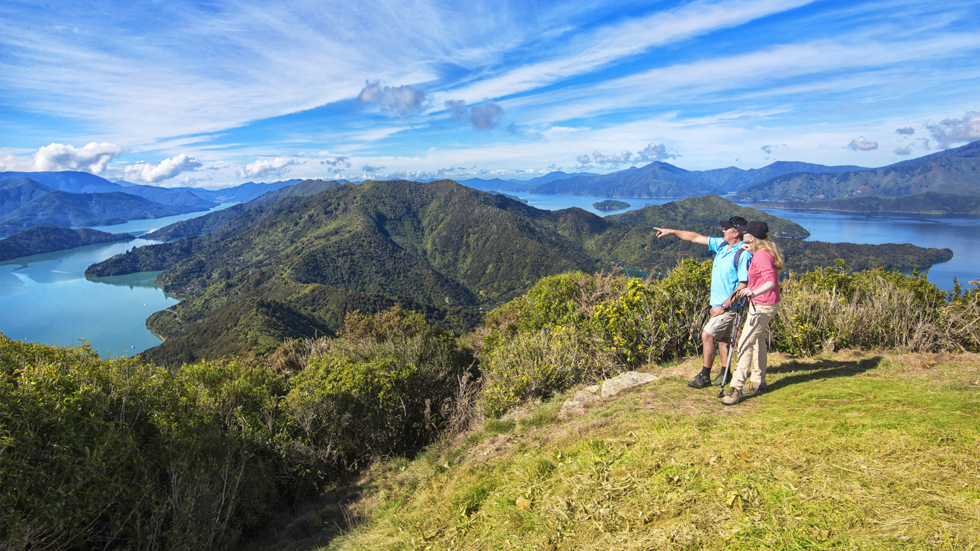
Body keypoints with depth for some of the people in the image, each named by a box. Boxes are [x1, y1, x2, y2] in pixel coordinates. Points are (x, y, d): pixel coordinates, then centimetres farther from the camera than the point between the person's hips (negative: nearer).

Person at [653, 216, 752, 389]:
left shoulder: (743, 254, -20)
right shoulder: (721, 245, 5)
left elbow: (743, 285, -22)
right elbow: (696, 237, 14)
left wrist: (724, 306, -21)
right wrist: (672, 231, 15)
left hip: (729, 305, -9)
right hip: (718, 303, 9)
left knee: (707, 334, -10)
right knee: (722, 337, 15)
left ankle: (705, 376, 1)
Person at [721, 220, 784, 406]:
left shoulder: (761, 255, -20)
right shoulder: (766, 251, 10)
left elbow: (770, 281, -28)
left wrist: (754, 292, -46)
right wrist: (749, 249, 15)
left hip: (762, 306, -11)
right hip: (768, 304, 11)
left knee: (745, 344, -13)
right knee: (758, 340, 21)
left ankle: (736, 390, -15)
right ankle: (760, 382, 34)